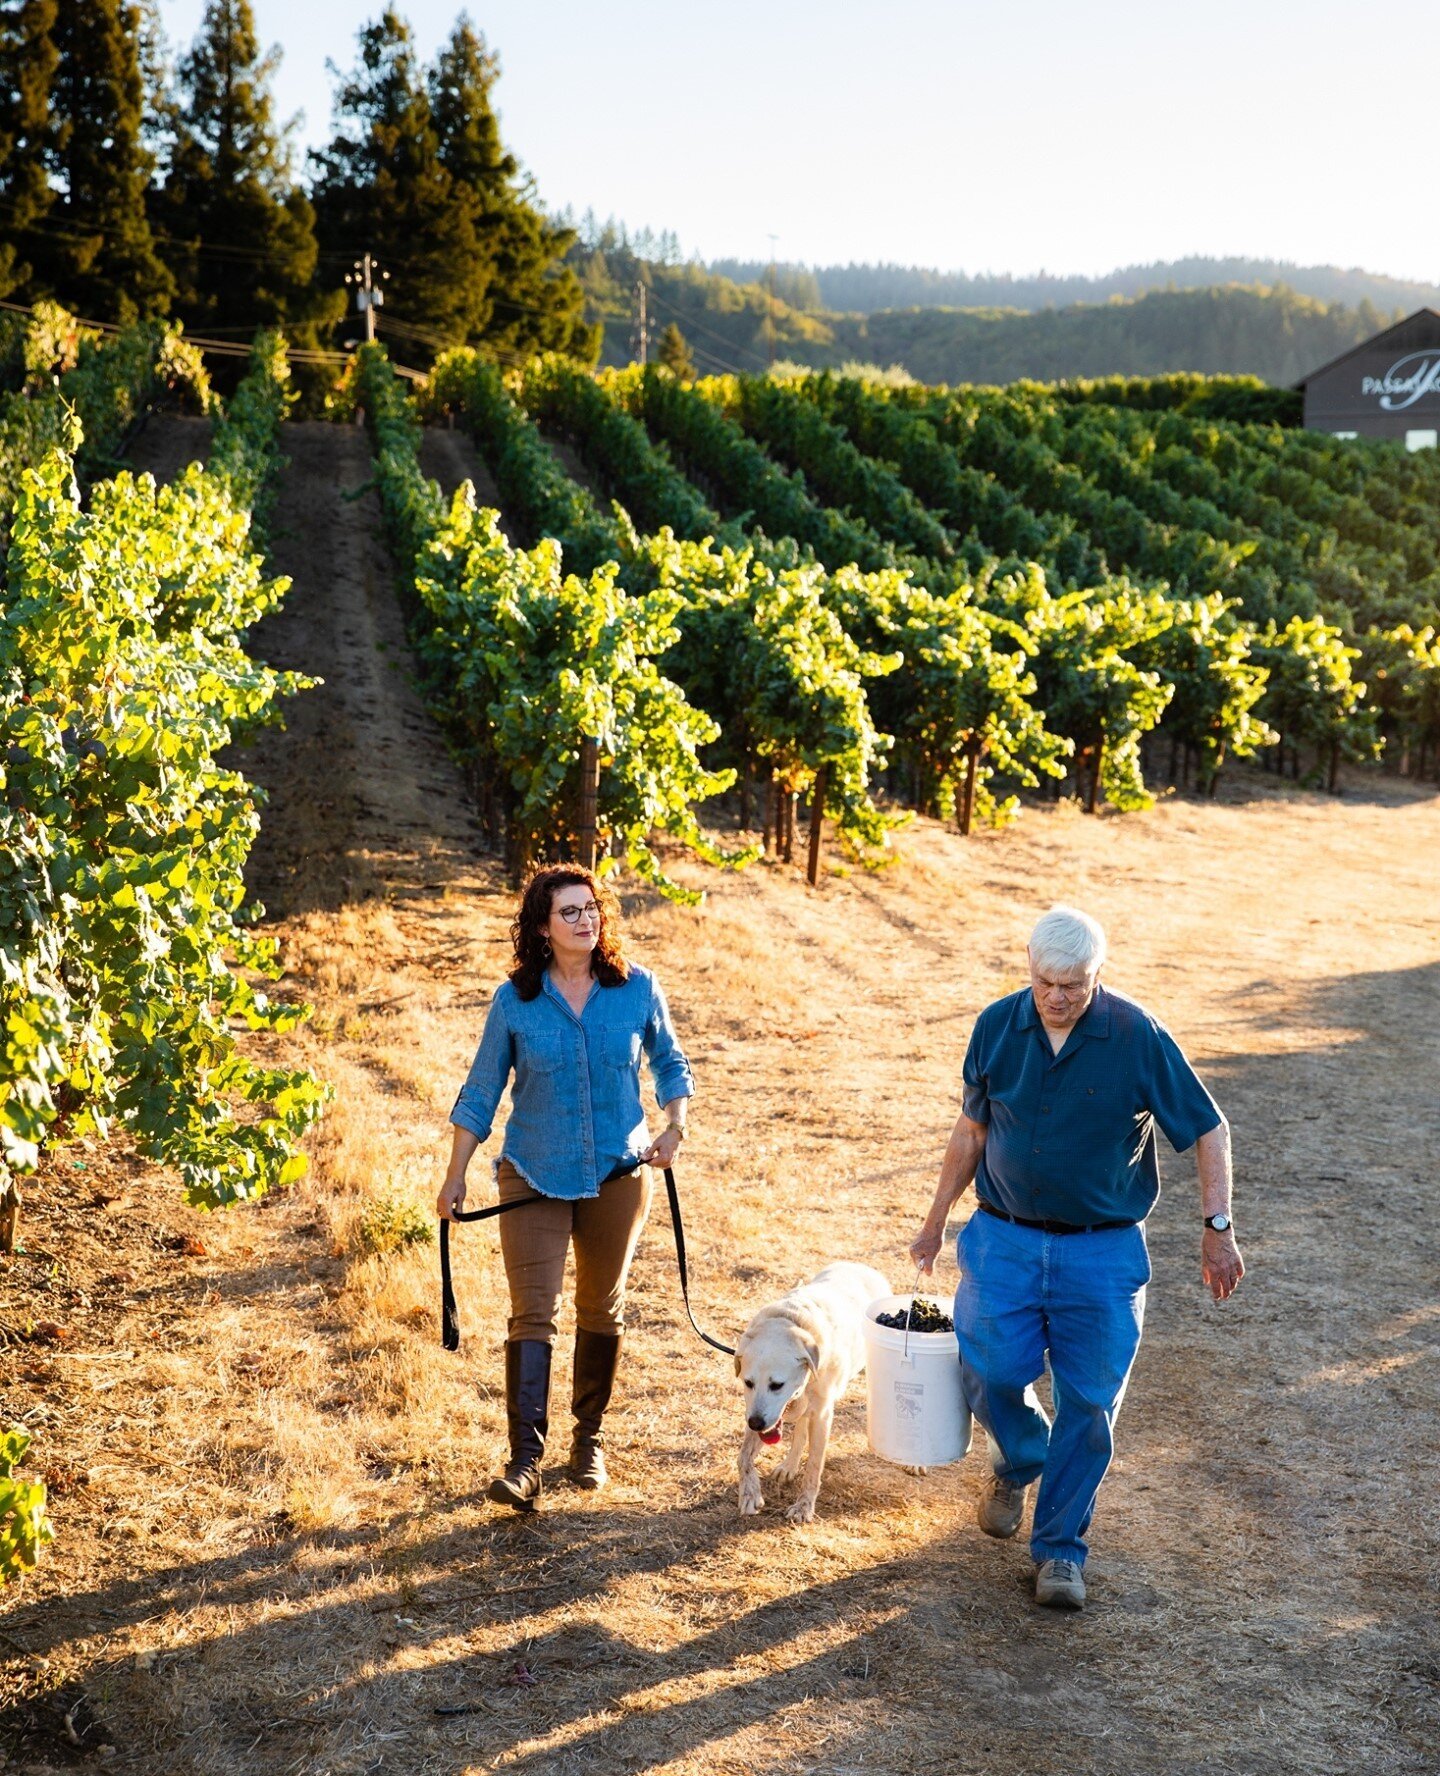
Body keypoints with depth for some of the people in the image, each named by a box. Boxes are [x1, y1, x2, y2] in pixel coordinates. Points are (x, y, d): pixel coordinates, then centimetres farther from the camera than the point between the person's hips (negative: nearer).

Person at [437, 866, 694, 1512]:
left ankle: (589, 1438, 29)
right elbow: (481, 1092, 1)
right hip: (534, 1178, -1)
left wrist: (674, 1126, -6)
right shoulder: (515, 1000, -6)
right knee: (532, 1313, -9)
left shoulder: (637, 989, -4)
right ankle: (526, 1459, -10)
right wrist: (454, 1176, 0)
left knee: (602, 1309, 13)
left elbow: (670, 1063, 10)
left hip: (617, 1175, 2)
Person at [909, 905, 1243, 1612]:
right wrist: (935, 1221, 14)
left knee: (1088, 1402, 0)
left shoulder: (1138, 1037, -11)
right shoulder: (997, 1027, -3)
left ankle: (1060, 1547, 17)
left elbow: (1207, 1130, -3)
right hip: (1004, 1238, 2)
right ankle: (1019, 1460, 29)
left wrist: (1217, 1227, -10)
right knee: (989, 1374, -6)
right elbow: (972, 1131, 10)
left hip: (1102, 1252, -2)